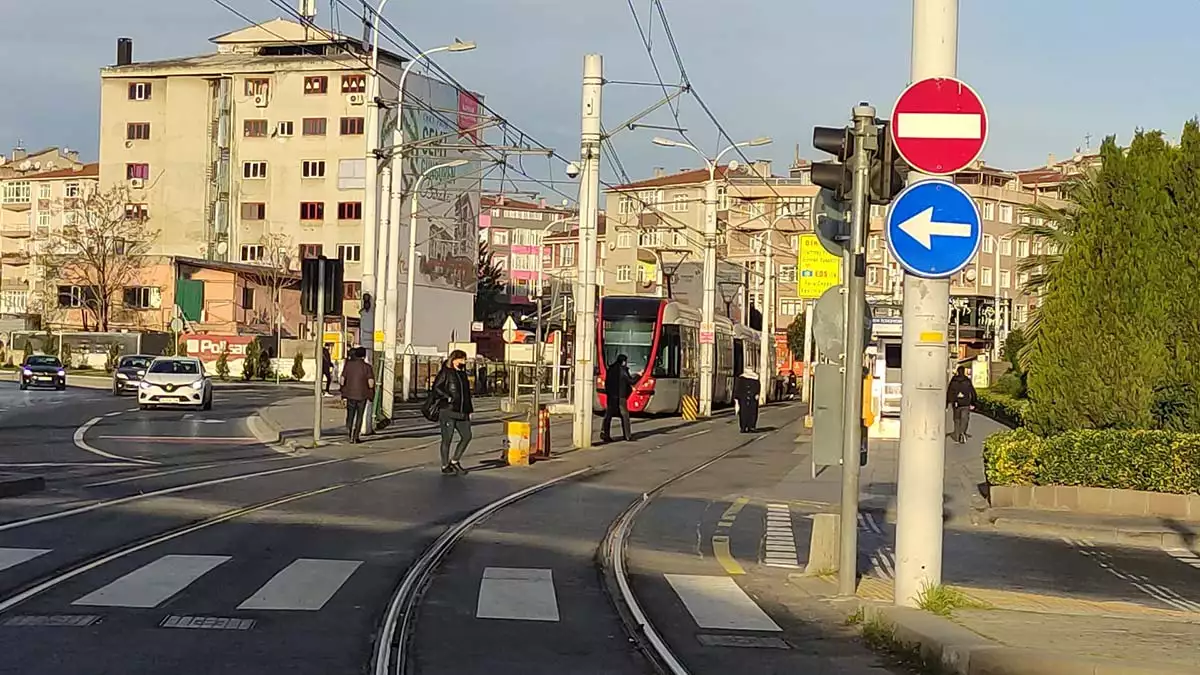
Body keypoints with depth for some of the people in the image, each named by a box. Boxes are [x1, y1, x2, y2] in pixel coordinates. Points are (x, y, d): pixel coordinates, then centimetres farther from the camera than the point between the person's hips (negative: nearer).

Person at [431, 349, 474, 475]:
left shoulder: (463, 374, 17)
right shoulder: (445, 373, -5)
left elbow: (467, 393, 22)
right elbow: (436, 388, -13)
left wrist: (469, 410, 19)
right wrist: (448, 397, -22)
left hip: (461, 412, 7)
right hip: (447, 411, -7)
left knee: (467, 436, 1)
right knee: (447, 439, 0)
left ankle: (454, 461, 15)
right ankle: (445, 466, 11)